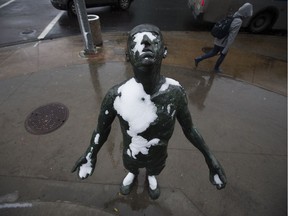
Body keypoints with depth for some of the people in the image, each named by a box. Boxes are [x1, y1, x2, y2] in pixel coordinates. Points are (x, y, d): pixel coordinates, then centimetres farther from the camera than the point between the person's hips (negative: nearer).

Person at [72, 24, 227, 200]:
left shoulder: (175, 92, -32)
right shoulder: (115, 96, -35)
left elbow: (188, 128, -14)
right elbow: (102, 129, -15)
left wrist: (209, 157, -9)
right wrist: (91, 154, -2)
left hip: (158, 156, 1)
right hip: (131, 155, 0)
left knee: (154, 170, 35)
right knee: (131, 168, 35)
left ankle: (151, 177, 73)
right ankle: (133, 174, 73)